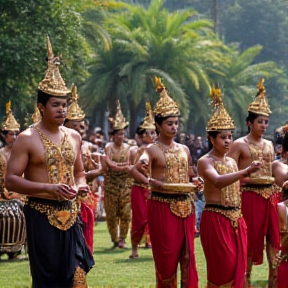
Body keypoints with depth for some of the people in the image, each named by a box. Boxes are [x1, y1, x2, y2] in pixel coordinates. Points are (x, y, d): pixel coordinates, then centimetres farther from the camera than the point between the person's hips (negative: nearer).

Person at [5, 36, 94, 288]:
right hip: (41, 216, -5)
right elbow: (11, 180, -12)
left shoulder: (74, 137, 10)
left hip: (70, 214, 5)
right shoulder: (27, 139, -7)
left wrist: (80, 185, -1)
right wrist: (49, 188, -22)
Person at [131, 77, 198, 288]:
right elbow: (135, 171, -17)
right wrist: (150, 181, -32)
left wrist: (195, 184, 1)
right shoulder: (153, 150, -5)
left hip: (185, 205, 5)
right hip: (163, 205, -5)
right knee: (167, 256, 0)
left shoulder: (184, 150, 13)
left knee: (187, 254, 3)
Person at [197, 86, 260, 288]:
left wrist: (240, 219, 18)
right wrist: (245, 172, -41)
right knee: (222, 267, -6)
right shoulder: (205, 162, -10)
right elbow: (218, 181, -30)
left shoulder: (232, 162, 13)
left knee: (237, 267, 6)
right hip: (215, 218, -7)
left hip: (236, 219, 7)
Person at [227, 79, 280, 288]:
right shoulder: (239, 145, -3)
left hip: (270, 195, 6)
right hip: (250, 195, -5)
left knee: (274, 236, 4)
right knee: (250, 237, 0)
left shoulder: (269, 145, 15)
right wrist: (247, 178, -20)